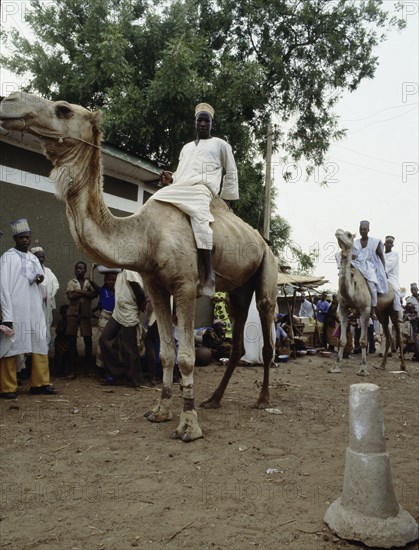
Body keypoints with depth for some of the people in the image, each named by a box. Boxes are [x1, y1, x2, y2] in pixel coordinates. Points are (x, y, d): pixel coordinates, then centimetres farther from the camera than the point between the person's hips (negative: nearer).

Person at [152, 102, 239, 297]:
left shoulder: (221, 145, 19)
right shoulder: (186, 147, 34)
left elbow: (231, 173, 18)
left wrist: (226, 198, 10)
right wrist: (170, 178, 10)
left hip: (201, 187, -7)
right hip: (180, 187, 7)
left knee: (198, 215, -36)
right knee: (153, 203, -13)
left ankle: (210, 274, -42)